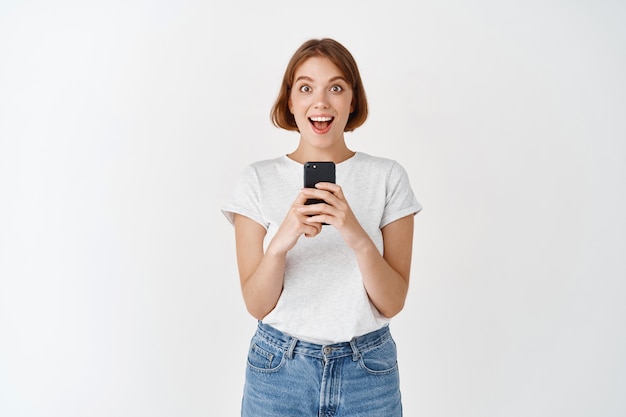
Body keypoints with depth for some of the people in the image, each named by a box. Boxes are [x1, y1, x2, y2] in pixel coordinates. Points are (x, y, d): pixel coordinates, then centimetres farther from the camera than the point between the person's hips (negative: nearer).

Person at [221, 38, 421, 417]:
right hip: (279, 370, 0)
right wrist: (280, 243, -25)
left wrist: (358, 238, -25)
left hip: (368, 372, 0)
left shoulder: (388, 177, -6)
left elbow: (393, 302, -8)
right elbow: (257, 305, -7)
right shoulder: (259, 180, -5)